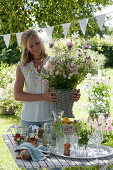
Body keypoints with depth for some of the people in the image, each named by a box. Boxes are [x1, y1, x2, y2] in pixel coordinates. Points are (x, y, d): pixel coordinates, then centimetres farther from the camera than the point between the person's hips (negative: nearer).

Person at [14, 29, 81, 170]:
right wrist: (43, 97, -16)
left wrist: (74, 95, -16)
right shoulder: (22, 67, 3)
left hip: (50, 117, 0)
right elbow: (17, 95, -4)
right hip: (29, 118, 0)